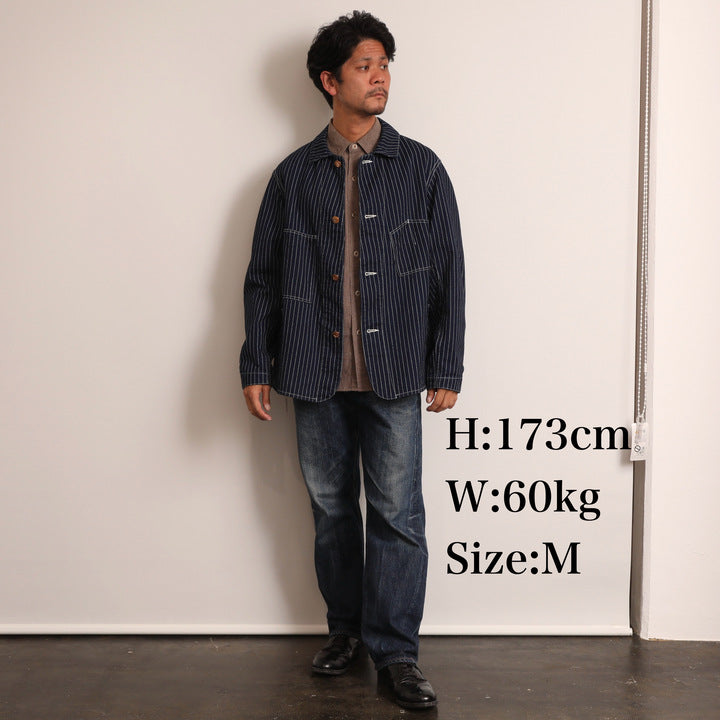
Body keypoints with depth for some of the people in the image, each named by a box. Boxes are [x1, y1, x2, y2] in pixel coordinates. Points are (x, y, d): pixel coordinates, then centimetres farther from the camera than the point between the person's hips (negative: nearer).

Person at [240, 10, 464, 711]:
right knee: (331, 508, 12)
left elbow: (448, 273, 3)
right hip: (315, 373, 2)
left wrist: (446, 370, -1)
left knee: (397, 515, 0)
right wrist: (256, 367, 4)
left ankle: (395, 651, 14)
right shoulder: (294, 174, 7)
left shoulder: (419, 168, 4)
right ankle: (345, 626, 31)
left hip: (393, 376, -1)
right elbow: (263, 277, 9)